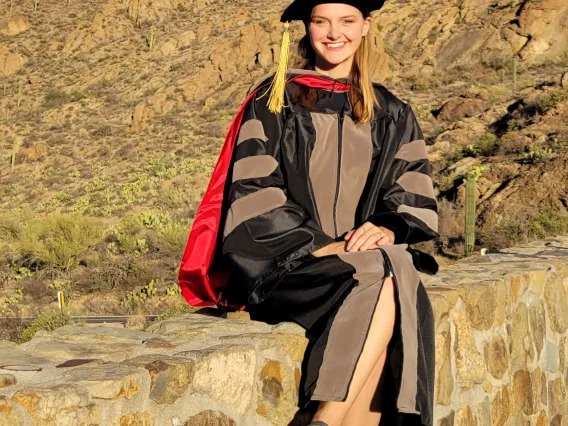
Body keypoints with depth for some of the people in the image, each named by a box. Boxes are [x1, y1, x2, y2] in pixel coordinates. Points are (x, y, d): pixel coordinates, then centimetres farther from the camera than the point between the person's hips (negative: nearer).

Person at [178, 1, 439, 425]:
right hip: (285, 265, -3)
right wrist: (319, 246, -16)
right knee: (385, 281, -33)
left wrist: (387, 229, -14)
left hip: (356, 254, 3)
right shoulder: (273, 102, 6)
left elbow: (415, 198, 9)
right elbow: (255, 198, -4)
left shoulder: (391, 115, 17)